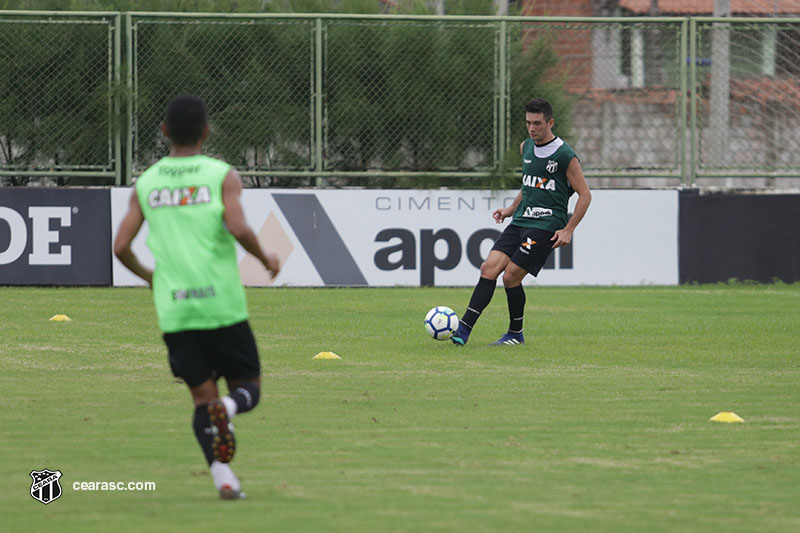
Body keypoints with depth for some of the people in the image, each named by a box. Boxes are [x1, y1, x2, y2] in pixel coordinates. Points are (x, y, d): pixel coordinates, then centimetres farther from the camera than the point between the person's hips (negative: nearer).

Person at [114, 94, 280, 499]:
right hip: (222, 304, -3)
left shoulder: (145, 184, 8)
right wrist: (265, 258, 3)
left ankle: (222, 474, -11)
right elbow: (238, 228, -16)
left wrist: (146, 275, 25)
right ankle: (227, 408, -25)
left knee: (203, 397, 10)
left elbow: (121, 246, 5)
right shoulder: (222, 176, -2)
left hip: (173, 310, 3)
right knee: (248, 388, 11)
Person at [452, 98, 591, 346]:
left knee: (511, 277, -12)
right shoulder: (526, 148, 13)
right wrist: (511, 209, 18)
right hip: (520, 222, 7)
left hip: (545, 226, -7)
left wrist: (568, 230, -12)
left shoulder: (565, 156, -10)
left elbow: (585, 195, -6)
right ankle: (463, 330, -14)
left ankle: (516, 334, 8)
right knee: (489, 268, -9)